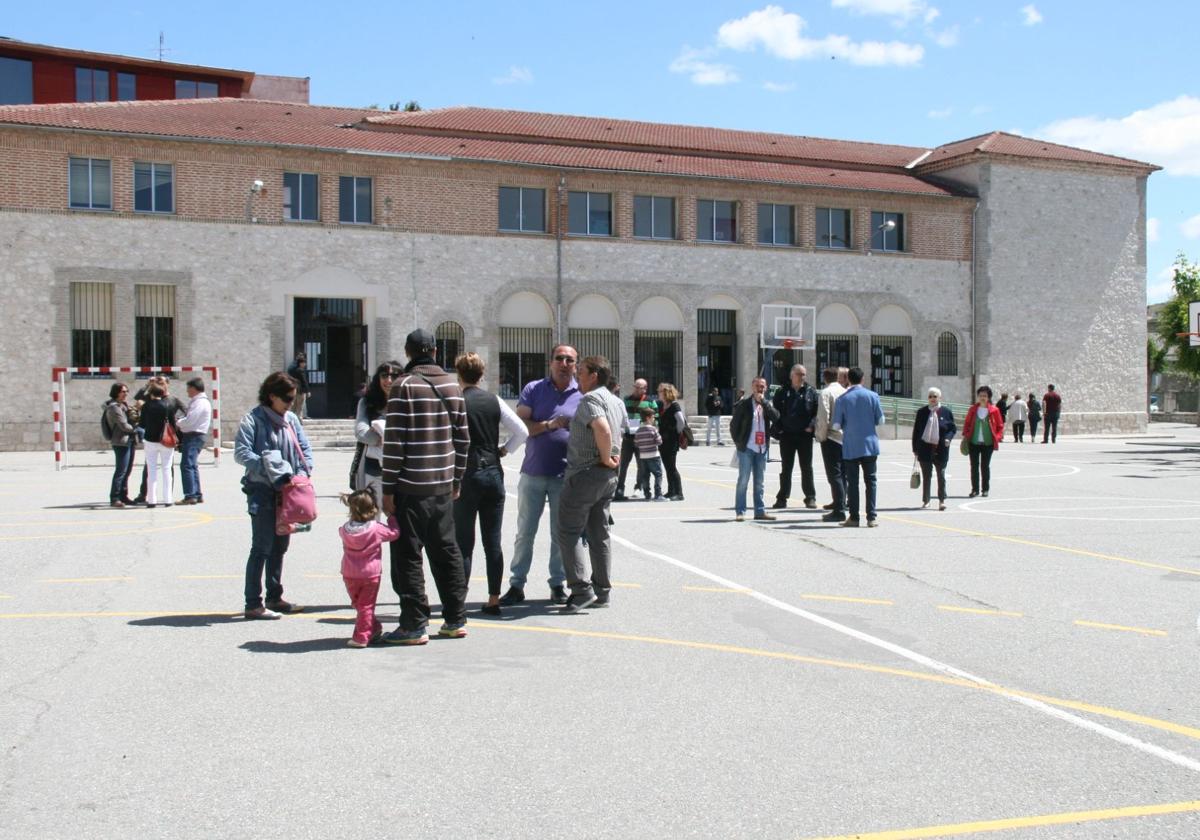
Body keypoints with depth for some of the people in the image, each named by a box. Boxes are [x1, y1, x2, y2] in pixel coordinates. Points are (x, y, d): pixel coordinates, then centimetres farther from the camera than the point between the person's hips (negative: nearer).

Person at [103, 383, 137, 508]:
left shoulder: (124, 405, 17)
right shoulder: (114, 407, -11)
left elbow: (130, 420, 23)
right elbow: (123, 425, -16)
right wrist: (136, 430, -3)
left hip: (130, 441, 9)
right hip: (121, 442, -9)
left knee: (127, 471, 13)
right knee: (121, 471, -8)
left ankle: (123, 496, 20)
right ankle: (114, 498, -4)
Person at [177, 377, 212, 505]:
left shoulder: (200, 403, -15)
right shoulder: (195, 401, 19)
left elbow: (189, 421, -21)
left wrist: (177, 422, -5)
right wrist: (180, 421, 1)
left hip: (194, 436, -11)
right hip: (193, 436, 11)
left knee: (187, 465, -13)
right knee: (191, 466, 15)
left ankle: (190, 496, -14)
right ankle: (197, 494, 20)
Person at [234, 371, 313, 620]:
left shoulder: (292, 420, 10)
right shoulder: (253, 419, -9)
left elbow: (305, 449, 12)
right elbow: (241, 452, -17)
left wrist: (302, 474, -4)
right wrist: (269, 469, -23)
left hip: (286, 493, 7)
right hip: (262, 493, -7)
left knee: (280, 546, 14)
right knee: (262, 547, -6)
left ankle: (275, 597, 26)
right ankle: (253, 604, 0)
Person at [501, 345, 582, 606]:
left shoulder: (582, 395, 3)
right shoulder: (533, 389, 2)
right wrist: (549, 424, -18)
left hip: (565, 474, 0)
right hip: (533, 473, 0)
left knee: (561, 533, 7)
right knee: (525, 532, 5)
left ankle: (558, 584, 18)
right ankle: (516, 585, 12)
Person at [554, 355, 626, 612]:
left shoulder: (590, 399, -15)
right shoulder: (616, 401, 14)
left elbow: (602, 429, -31)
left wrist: (605, 458, -20)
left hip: (585, 473, -9)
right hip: (608, 476, 9)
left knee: (567, 532, -2)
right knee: (599, 535, 13)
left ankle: (581, 589, -8)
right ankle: (602, 591, 16)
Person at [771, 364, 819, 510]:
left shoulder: (811, 392, 4)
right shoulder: (782, 392, 3)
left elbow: (818, 411, 3)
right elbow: (775, 411, 3)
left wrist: (812, 426, -11)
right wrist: (778, 430, -6)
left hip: (805, 435, 0)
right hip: (787, 435, 0)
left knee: (807, 468, 5)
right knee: (786, 468, 7)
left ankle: (810, 497, 13)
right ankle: (782, 498, 12)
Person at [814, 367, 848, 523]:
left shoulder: (825, 393, -9)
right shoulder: (845, 392, 8)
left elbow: (823, 417, -15)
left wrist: (820, 436, -4)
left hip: (831, 438, -6)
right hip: (845, 438, 6)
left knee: (834, 475, -5)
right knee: (842, 474, 15)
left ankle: (839, 511, -8)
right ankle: (840, 503, 24)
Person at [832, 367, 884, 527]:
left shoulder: (842, 399, -5)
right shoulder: (872, 396, -3)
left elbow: (836, 425, -5)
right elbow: (880, 420, 1)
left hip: (850, 447, -1)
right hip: (869, 445, 1)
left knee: (852, 482, 5)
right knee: (870, 481, 7)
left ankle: (854, 518, 6)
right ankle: (871, 517, 4)